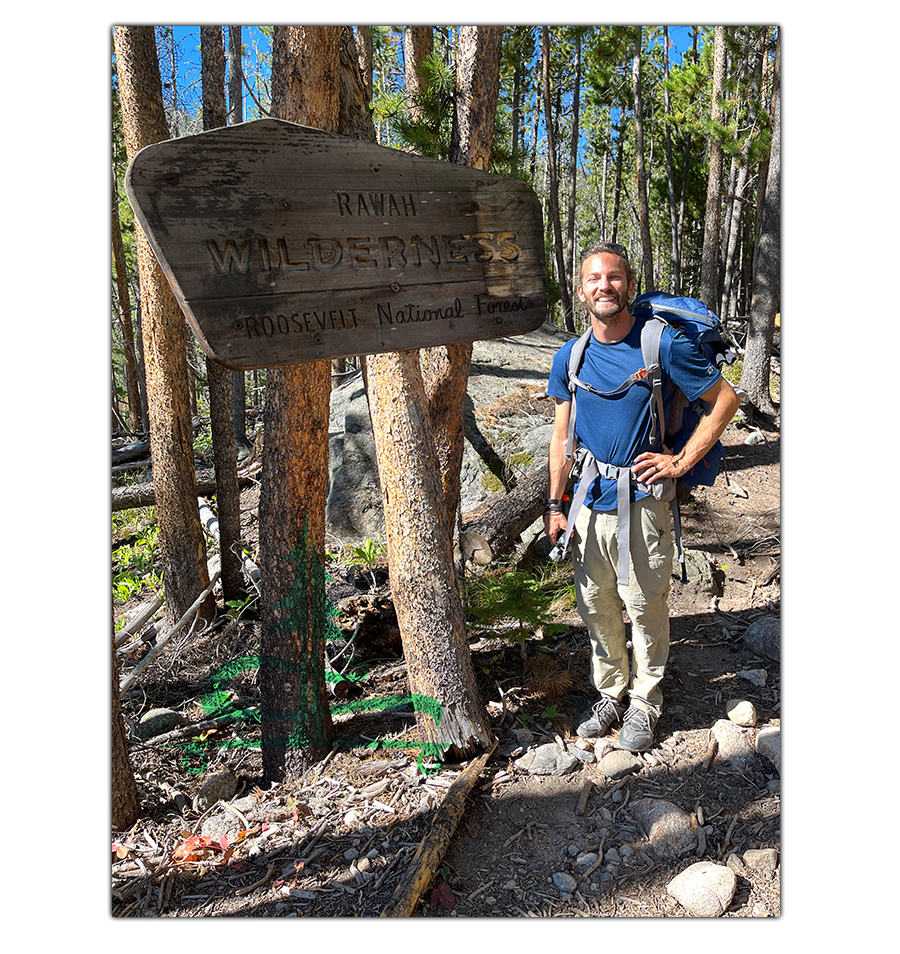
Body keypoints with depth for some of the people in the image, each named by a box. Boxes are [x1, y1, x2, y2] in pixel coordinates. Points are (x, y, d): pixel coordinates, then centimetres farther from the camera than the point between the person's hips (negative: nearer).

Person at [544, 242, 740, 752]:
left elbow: (725, 399, -2)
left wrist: (683, 461, -8)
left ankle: (645, 703, 28)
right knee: (597, 607, 14)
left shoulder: (664, 344, -9)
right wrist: (556, 506, 9)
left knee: (645, 607, 7)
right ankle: (611, 692, 35)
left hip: (642, 503, -4)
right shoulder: (570, 357, 3)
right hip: (591, 503, 4)